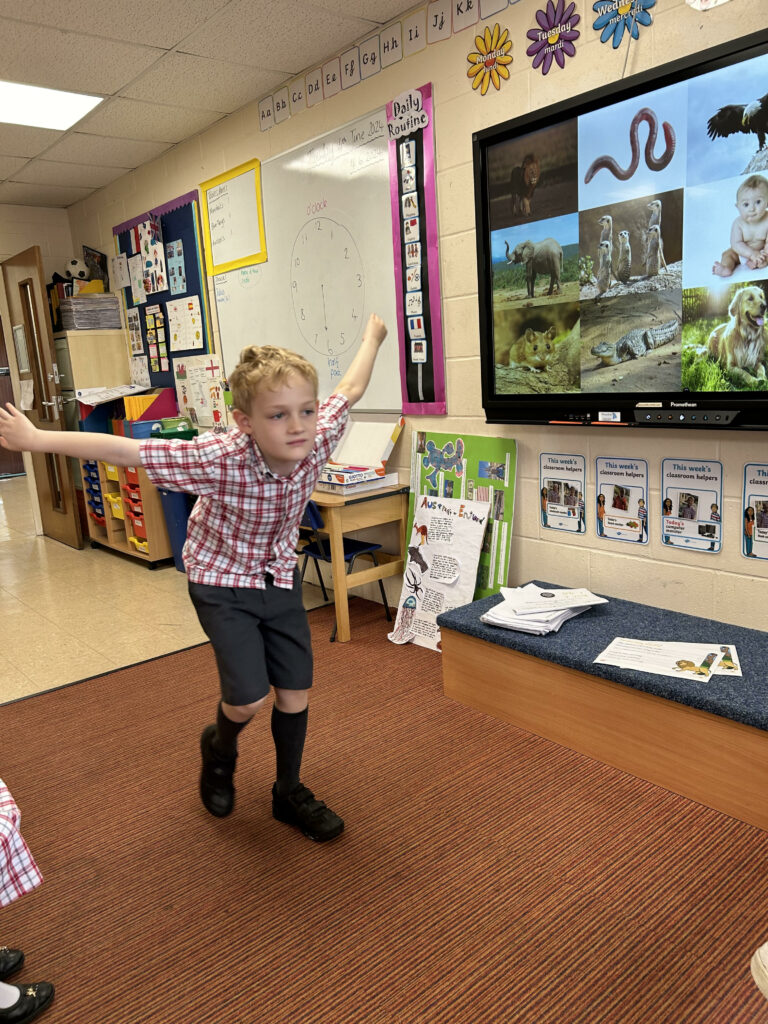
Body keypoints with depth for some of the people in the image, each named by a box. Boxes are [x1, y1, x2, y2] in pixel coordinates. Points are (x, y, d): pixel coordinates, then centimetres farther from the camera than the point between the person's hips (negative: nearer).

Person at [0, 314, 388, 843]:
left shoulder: (316, 440, -21)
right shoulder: (220, 458, -32)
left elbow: (350, 391, -1)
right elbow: (122, 449, -28)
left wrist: (372, 336, 14)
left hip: (281, 579, 4)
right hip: (222, 583, -4)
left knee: (296, 691, 7)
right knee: (250, 698, -8)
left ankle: (290, 791, 32)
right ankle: (220, 746, 31)